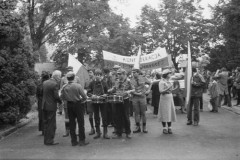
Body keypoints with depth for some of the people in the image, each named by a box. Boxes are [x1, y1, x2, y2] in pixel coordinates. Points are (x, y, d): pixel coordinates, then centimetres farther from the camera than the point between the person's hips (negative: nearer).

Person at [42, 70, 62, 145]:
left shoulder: (45, 82, 8)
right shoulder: (55, 84, -16)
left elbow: (42, 92, 11)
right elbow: (56, 96, -18)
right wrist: (61, 101, -1)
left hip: (44, 106, 8)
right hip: (51, 106, -7)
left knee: (46, 123, 15)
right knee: (51, 124, 2)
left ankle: (46, 140, 23)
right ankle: (50, 141, 7)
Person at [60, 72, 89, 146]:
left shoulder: (64, 87, -5)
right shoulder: (78, 86, -14)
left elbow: (62, 97, 1)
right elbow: (84, 97, -13)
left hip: (69, 105, 4)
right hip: (78, 104, -3)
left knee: (72, 123, 11)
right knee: (80, 123, 5)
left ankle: (73, 141, 16)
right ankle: (82, 141, 7)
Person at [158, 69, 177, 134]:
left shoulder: (169, 81, 13)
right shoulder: (162, 82, -9)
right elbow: (161, 91, -18)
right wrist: (168, 88, -25)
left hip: (170, 98, 7)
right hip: (164, 98, -7)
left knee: (170, 113, 5)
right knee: (164, 114, -2)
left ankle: (169, 128, 11)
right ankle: (164, 128, 7)